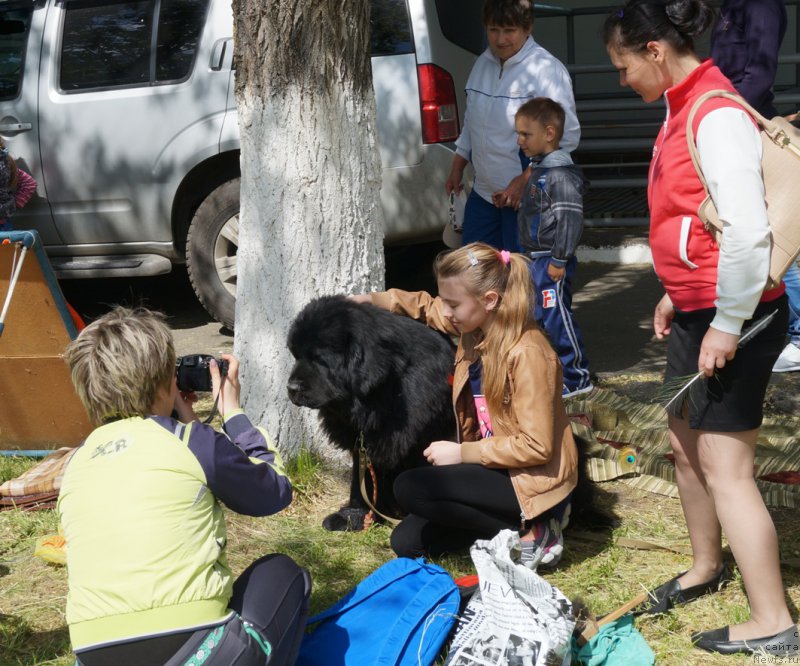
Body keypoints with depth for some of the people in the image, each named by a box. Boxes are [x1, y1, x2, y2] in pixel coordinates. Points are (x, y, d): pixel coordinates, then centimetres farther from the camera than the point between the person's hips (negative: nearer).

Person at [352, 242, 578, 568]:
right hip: (495, 464, 9)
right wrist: (371, 299, 11)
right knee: (406, 542, 5)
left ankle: (527, 532, -10)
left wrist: (462, 453, -20)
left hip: (534, 482, -9)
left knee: (410, 489, -22)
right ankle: (512, 518, 10)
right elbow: (427, 307, 22)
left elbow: (536, 446, -25)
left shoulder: (527, 354, -24)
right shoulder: (476, 328, -1)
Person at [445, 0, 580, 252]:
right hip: (484, 191, 7)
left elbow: (567, 135, -19)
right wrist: (457, 168, 18)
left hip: (526, 195, -7)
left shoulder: (547, 69, -16)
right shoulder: (483, 63, 8)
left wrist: (525, 180, -22)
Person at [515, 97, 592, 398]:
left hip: (551, 263, -10)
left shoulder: (561, 175, -19)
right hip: (535, 260, 10)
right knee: (539, 317, 17)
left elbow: (570, 219, -23)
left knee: (557, 318, -5)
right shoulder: (539, 169, 13)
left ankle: (577, 376, 5)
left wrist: (558, 260, -21)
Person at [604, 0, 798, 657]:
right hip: (698, 308, 10)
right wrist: (677, 293, 22)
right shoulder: (684, 108, 10)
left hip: (732, 316, -10)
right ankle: (707, 566, 42)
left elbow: (747, 230, -27)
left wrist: (727, 325, -22)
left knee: (724, 465, -4)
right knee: (686, 444, 21)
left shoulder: (717, 117, -21)